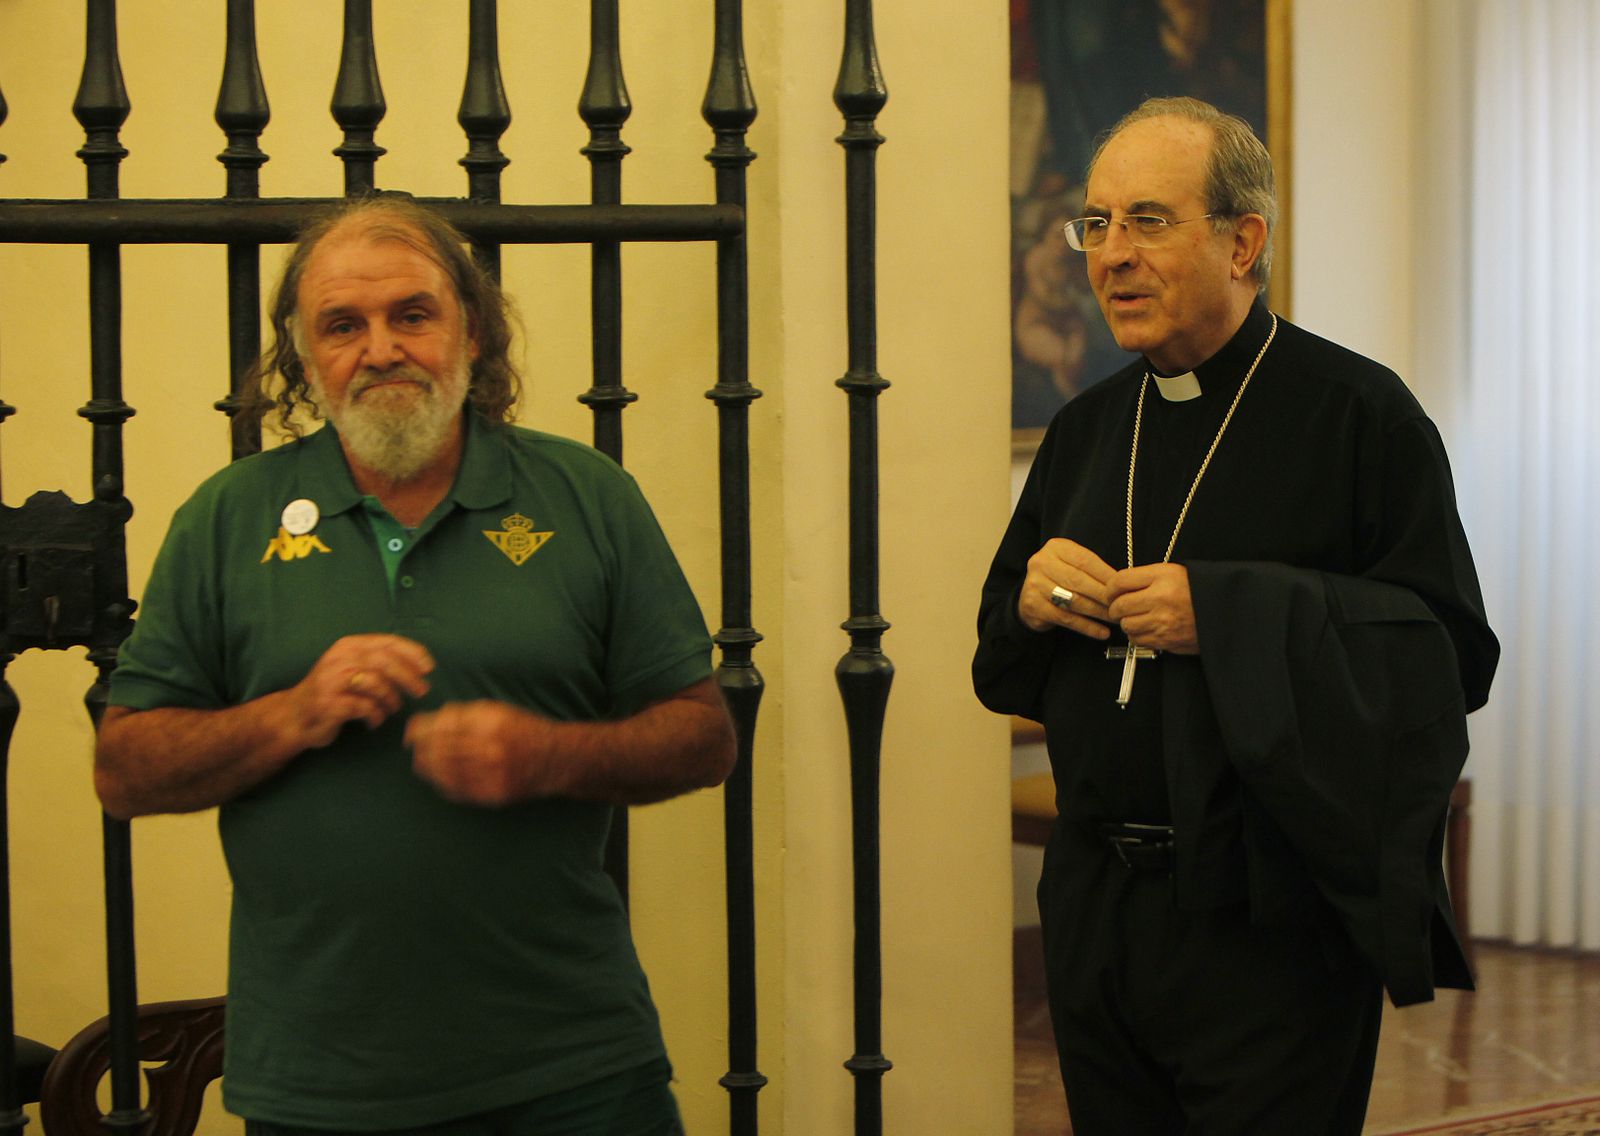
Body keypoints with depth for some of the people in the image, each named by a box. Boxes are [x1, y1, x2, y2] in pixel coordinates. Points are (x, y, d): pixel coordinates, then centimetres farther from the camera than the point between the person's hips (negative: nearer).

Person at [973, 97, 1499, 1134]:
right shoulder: (1087, 428, 11)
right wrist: (1029, 602, -6)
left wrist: (1227, 612, -22)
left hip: (1270, 929, -6)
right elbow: (1005, 661, 18)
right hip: (1096, 913, 6)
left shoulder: (1359, 413, -9)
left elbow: (1453, 655, -16)